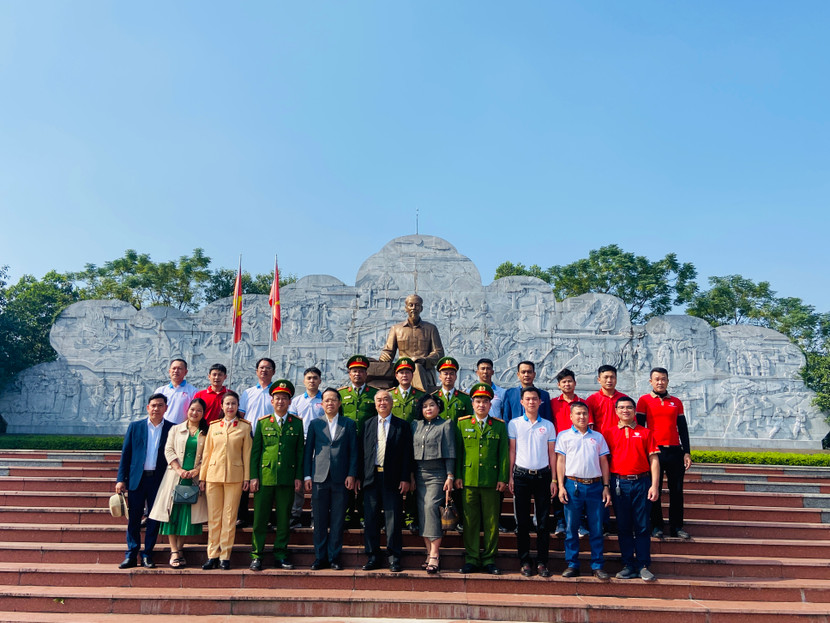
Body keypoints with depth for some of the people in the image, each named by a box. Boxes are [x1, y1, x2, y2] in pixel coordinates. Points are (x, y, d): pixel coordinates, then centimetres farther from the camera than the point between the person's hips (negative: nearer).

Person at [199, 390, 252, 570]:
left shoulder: (244, 427, 4)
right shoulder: (214, 427, 10)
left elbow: (247, 453, 2)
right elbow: (207, 453, 12)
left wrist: (247, 477, -2)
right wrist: (202, 476, 8)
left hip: (234, 476, -2)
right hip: (214, 474, 2)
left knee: (229, 517, 1)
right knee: (214, 517, 5)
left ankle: (225, 556, 9)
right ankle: (213, 556, 13)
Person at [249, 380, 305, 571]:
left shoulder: (297, 423, 7)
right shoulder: (262, 422, 6)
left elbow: (300, 452, 7)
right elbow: (255, 451, 6)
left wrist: (299, 477, 1)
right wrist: (253, 476, -1)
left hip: (287, 479, 0)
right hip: (265, 476, 0)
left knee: (284, 518, 6)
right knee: (260, 518, 3)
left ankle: (280, 555, 17)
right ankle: (256, 555, 14)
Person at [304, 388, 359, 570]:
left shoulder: (348, 424, 8)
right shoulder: (315, 424, 9)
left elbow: (353, 451, 6)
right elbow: (308, 451, 9)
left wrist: (351, 474, -3)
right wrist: (307, 476, 2)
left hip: (341, 479, 0)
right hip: (319, 478, 1)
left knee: (337, 521, 4)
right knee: (319, 521, 4)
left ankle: (334, 557, 14)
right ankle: (320, 557, 15)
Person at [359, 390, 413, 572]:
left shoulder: (402, 426, 3)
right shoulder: (367, 424, 11)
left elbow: (407, 454, 0)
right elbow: (361, 451, 9)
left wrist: (405, 479, -6)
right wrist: (359, 476, 3)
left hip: (392, 478, -2)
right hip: (371, 477, 3)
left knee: (393, 519, 1)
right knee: (370, 518, 7)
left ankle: (394, 558, 11)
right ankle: (372, 557, 17)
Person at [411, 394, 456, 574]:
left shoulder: (446, 424, 2)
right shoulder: (415, 425, 14)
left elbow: (450, 452, -2)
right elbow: (411, 451, 15)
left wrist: (450, 476, -7)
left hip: (437, 474, -4)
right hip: (419, 474, 5)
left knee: (431, 507, -17)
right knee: (422, 512, 2)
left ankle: (434, 555, -13)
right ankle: (429, 553, 9)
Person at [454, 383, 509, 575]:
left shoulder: (499, 426, 7)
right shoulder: (462, 424, 8)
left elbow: (504, 453, 5)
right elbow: (457, 451, 8)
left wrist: (503, 478, -2)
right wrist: (457, 476, 2)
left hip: (491, 481, 0)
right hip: (468, 480, 0)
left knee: (491, 521, 5)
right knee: (470, 521, 5)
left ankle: (489, 559, 16)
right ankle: (471, 559, 15)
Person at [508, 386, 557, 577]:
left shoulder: (548, 425, 7)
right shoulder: (514, 424, 4)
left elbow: (552, 454, 9)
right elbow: (512, 451, 5)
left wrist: (553, 479, 4)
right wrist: (510, 477, 0)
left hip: (542, 475, 1)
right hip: (521, 475, -1)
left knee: (543, 520, 2)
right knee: (522, 520, 3)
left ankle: (542, 562, 11)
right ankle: (525, 561, 13)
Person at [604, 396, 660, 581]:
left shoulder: (645, 433, 7)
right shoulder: (609, 433, 7)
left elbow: (653, 460, 3)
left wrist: (654, 485, -6)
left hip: (641, 482, -1)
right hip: (619, 484, 1)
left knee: (642, 526, 2)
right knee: (623, 526, 6)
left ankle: (643, 566, 11)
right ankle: (628, 566, 14)